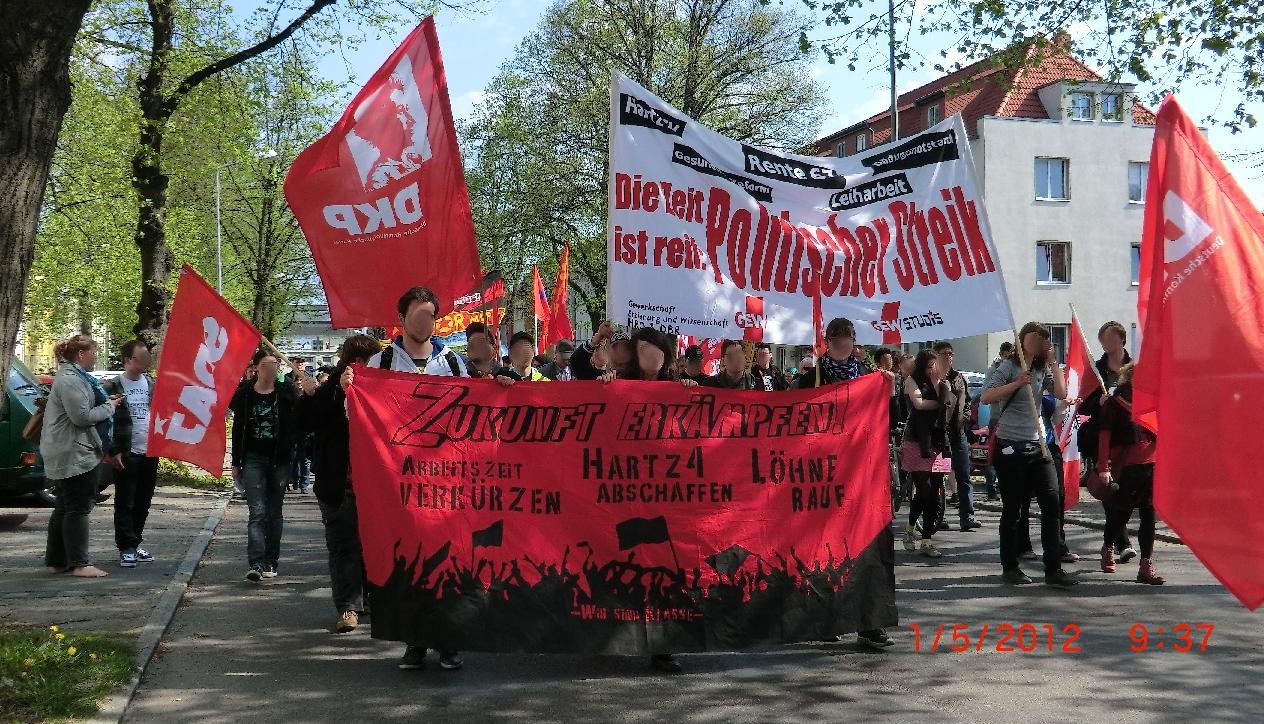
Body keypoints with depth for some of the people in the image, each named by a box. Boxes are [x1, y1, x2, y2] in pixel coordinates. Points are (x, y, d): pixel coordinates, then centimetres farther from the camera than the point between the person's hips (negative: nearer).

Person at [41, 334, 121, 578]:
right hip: (73, 455, -11)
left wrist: (107, 402, 13)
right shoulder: (70, 380, -17)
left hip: (67, 455, 11)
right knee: (78, 508, -7)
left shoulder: (76, 377, 18)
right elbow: (82, 416, -23)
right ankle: (79, 563, -5)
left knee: (64, 508, 15)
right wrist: (109, 407, -11)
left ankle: (56, 561, 21)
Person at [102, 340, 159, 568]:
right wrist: (113, 452, -13)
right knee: (125, 504, 0)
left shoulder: (151, 384, 10)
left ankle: (135, 543, 21)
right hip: (127, 454, -5)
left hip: (150, 453, 5)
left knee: (143, 503, 11)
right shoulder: (113, 386, -7)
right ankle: (126, 548, 5)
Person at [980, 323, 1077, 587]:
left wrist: (1052, 361, -2)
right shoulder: (1007, 367, -3)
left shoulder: (1044, 370, 12)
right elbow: (986, 397, -15)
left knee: (1052, 505, -4)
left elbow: (1061, 393, -4)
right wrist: (1016, 384, -23)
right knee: (1012, 509, 2)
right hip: (1010, 447, -5)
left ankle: (1053, 569, -2)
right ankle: (1010, 567, 14)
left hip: (1037, 446, 5)